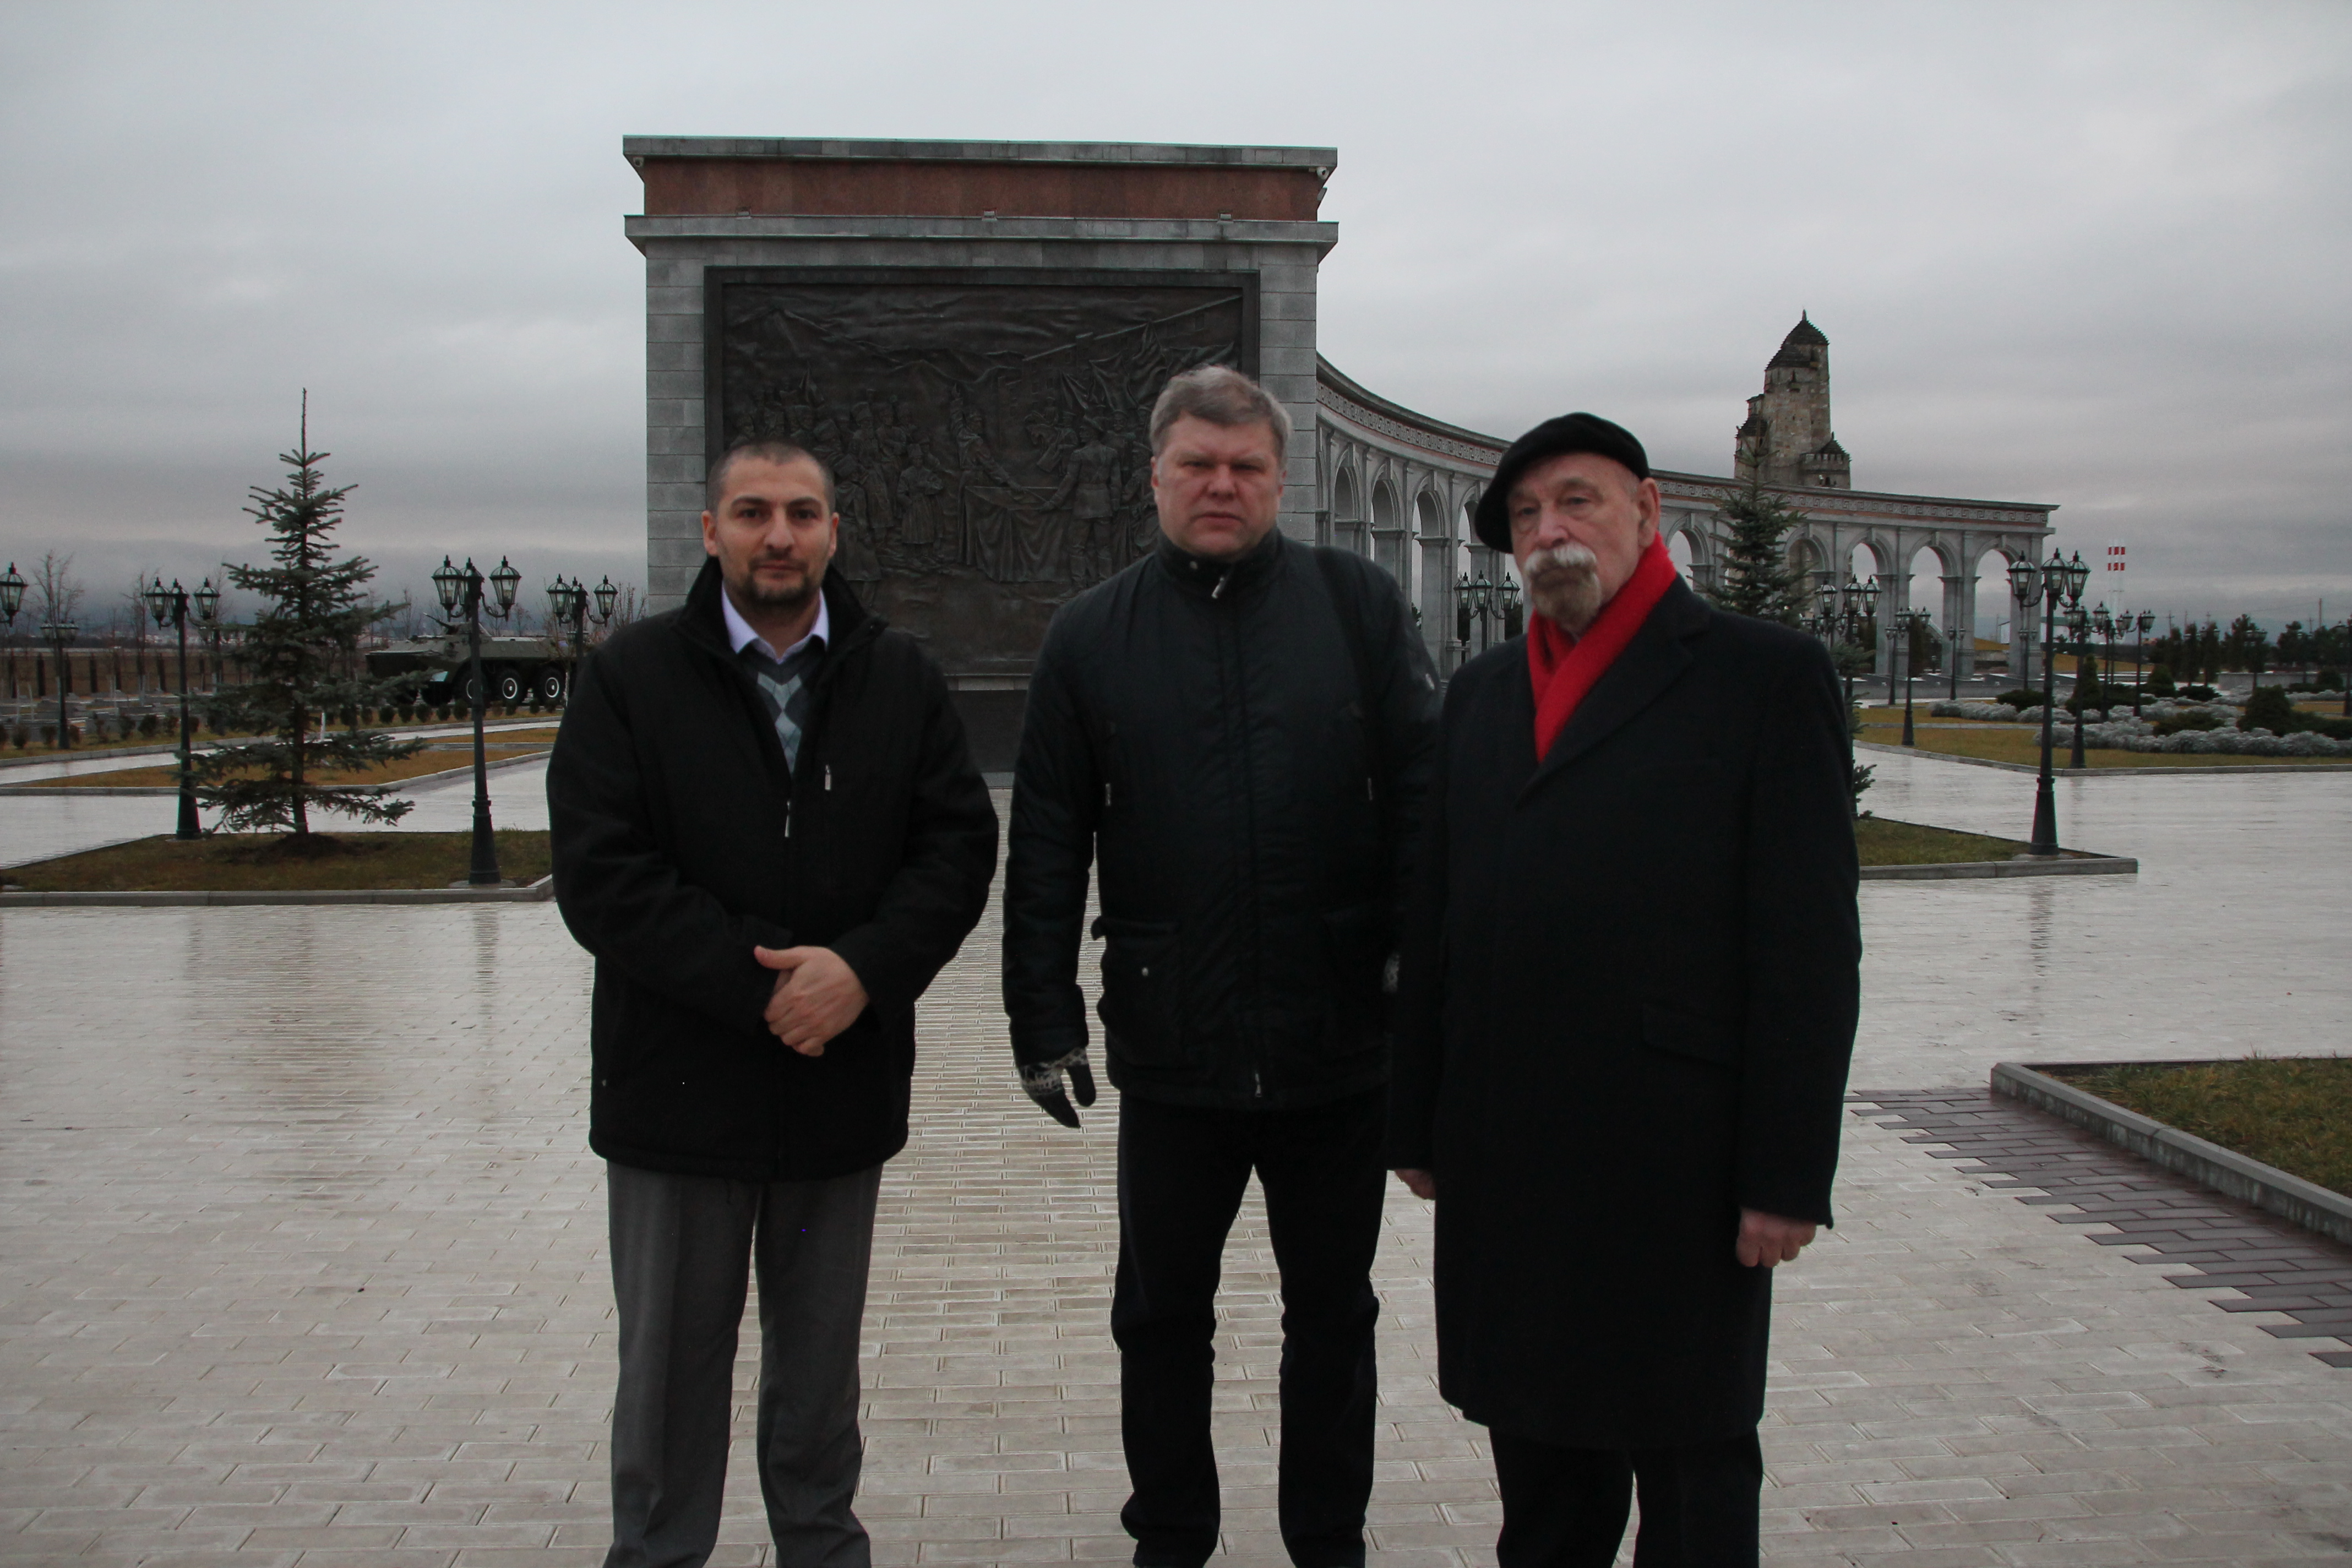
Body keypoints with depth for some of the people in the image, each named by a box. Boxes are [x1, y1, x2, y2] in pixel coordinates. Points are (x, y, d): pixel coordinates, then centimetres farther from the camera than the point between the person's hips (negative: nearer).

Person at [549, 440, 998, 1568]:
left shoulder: (900, 679, 5)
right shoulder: (631, 676, -2)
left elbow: (959, 842, -1)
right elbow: (600, 876, -11)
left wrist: (865, 968, -17)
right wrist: (758, 989, -17)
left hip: (844, 1083, 2)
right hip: (679, 1085, -2)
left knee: (821, 1371, 17)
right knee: (669, 1372, 11)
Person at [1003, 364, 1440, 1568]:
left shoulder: (1359, 606, 0)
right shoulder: (1092, 635, 3)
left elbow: (1421, 803, -3)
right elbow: (1045, 849, 2)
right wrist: (1044, 1018, -2)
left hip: (1338, 1044, 0)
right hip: (1169, 1050, 1)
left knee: (1333, 1314, 15)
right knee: (1161, 1318, 14)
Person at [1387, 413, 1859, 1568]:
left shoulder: (1764, 675, -4)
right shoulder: (1483, 692, 13)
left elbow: (1811, 942, -8)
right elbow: (1435, 921, 12)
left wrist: (1789, 1172, -12)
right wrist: (1416, 1121, 10)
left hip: (1674, 1167, -5)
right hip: (1504, 1159, 5)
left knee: (1692, 1467, 8)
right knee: (1534, 1438, 16)